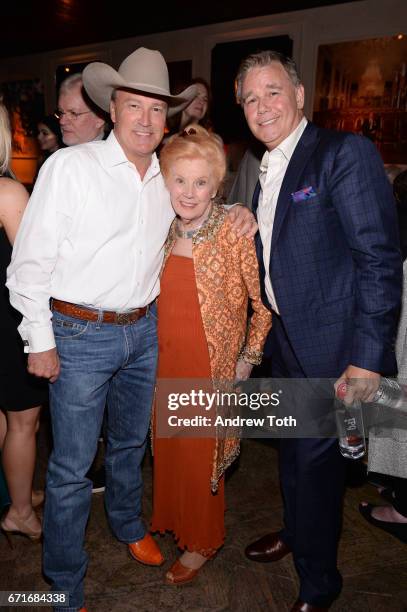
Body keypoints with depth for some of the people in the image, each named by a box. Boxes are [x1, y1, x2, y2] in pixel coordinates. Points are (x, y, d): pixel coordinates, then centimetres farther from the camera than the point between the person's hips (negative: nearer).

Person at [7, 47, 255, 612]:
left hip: (144, 330, 6)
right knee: (72, 465, 5)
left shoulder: (168, 178, 6)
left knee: (131, 442, 23)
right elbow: (31, 261, -10)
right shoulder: (70, 166, -10)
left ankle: (128, 525, 51)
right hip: (80, 334, -5)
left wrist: (238, 212, 6)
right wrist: (40, 341, -9)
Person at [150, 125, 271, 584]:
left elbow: (266, 301, -10)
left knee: (201, 453, 9)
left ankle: (202, 543, 34)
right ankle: (171, 518, 46)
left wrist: (249, 358, -8)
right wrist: (152, 347, 11)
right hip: (165, 360, 5)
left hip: (211, 366, -5)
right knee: (167, 445, 19)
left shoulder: (235, 233, -16)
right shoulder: (165, 232, 2)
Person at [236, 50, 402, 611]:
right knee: (292, 446, 23)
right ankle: (296, 529, 50)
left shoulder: (346, 153, -14)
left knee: (314, 457, 5)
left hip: (331, 343, -7)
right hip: (285, 337, 7)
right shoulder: (265, 169, 11)